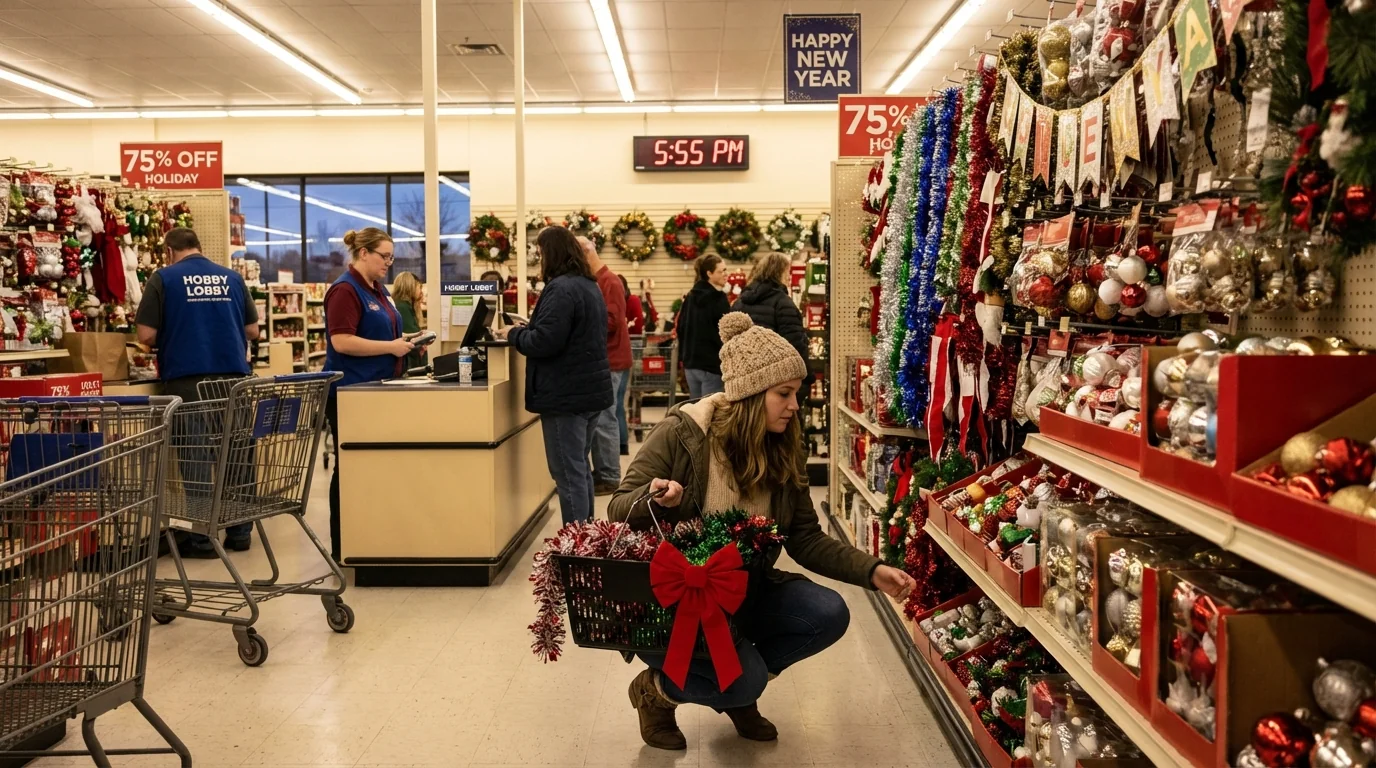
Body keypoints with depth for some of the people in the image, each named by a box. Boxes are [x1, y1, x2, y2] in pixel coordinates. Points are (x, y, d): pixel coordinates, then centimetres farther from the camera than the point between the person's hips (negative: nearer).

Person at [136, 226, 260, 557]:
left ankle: (201, 537, 6)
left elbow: (146, 335, -4)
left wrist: (171, 337, 17)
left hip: (187, 379, -3)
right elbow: (252, 330, 11)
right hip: (233, 376, 3)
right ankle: (239, 532, 14)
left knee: (195, 457, 2)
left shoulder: (163, 279, 0)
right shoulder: (232, 277, 9)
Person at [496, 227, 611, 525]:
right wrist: (526, 329, 17)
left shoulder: (561, 288, -17)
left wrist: (514, 333, -4)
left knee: (568, 474, -3)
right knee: (580, 468, 17)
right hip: (590, 390, 10)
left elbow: (545, 342, -23)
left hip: (567, 395, -10)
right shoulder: (590, 285, 14)